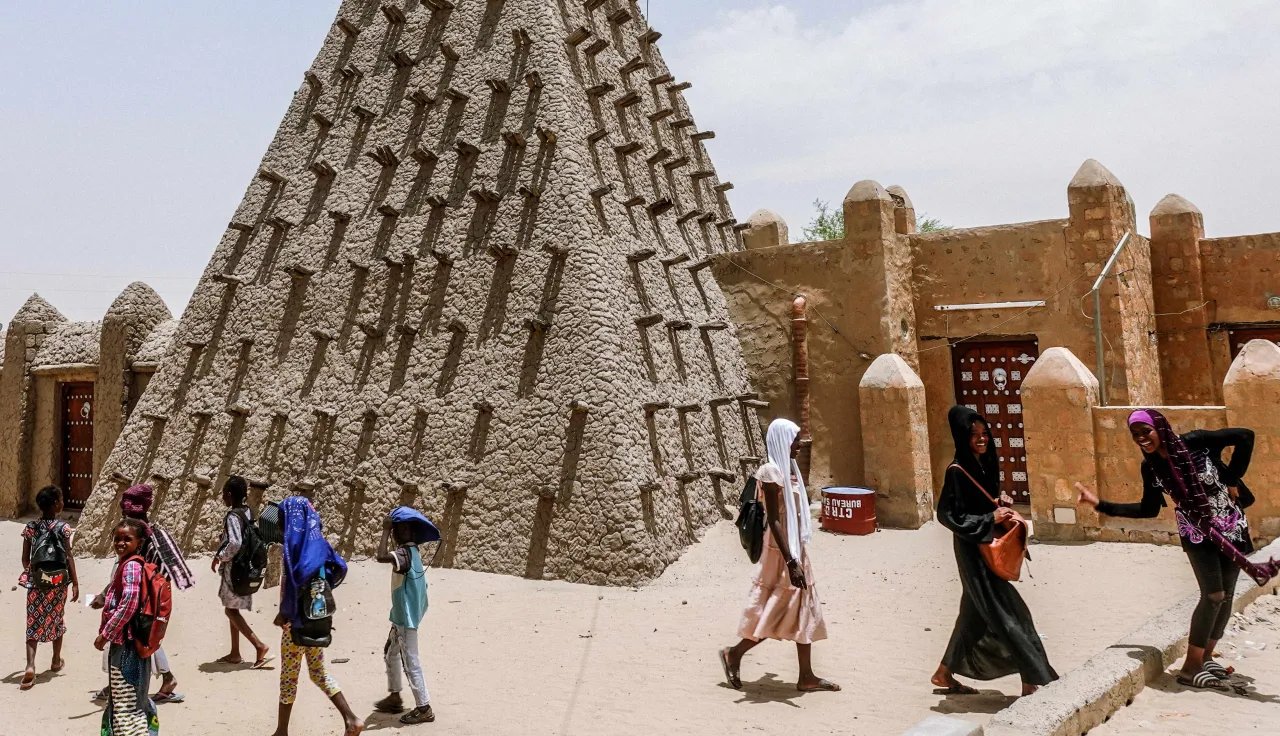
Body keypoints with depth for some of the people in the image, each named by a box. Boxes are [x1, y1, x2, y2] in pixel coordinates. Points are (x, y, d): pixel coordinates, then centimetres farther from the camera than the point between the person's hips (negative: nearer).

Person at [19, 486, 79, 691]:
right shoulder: (63, 528, -10)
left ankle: (30, 666, -13)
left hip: (35, 581, 1)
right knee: (56, 619, 16)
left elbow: (25, 559, 3)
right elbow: (69, 557, -10)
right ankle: (56, 661, 30)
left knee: (34, 623, 3)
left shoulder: (30, 528, -2)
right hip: (58, 582, -1)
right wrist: (75, 583, -4)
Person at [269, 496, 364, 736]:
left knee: (288, 675, 7)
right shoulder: (316, 540, 6)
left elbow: (296, 581, -24)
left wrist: (284, 613, -15)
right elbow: (340, 567, 10)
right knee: (318, 671, 16)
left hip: (298, 619, -8)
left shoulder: (295, 542, -17)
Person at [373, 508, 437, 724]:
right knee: (390, 653, 22)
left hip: (406, 617, -11)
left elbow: (382, 556, -40)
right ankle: (394, 698, 32)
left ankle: (424, 708, 2)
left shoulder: (405, 553, -23)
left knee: (410, 661, -5)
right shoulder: (409, 551, 9)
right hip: (402, 615, 11)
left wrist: (385, 530, -30)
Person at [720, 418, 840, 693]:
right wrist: (790, 562, -26)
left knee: (804, 611, 11)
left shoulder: (788, 468, 10)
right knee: (777, 613, -1)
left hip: (796, 549, 10)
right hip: (783, 552, -10)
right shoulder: (772, 472, -19)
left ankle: (807, 677, 18)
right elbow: (774, 521, -23)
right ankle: (733, 653, 15)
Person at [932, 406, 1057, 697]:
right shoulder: (957, 471, -16)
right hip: (972, 550, -9)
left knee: (976, 613, 16)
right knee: (1009, 614, -8)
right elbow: (947, 515, -19)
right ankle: (1034, 681, -2)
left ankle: (944, 675, 28)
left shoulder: (985, 465, 8)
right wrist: (990, 518, -20)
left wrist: (1001, 502, 0)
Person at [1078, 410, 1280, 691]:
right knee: (1213, 594, -13)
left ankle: (1205, 657, 21)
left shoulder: (1195, 442, -19)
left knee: (1227, 595, 4)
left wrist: (1233, 480, -13)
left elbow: (1245, 437, -14)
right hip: (1197, 532, 0)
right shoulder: (1150, 467, -8)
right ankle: (1191, 668, -6)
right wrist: (1101, 504, -7)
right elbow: (1149, 509, 0)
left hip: (1231, 526, 0)